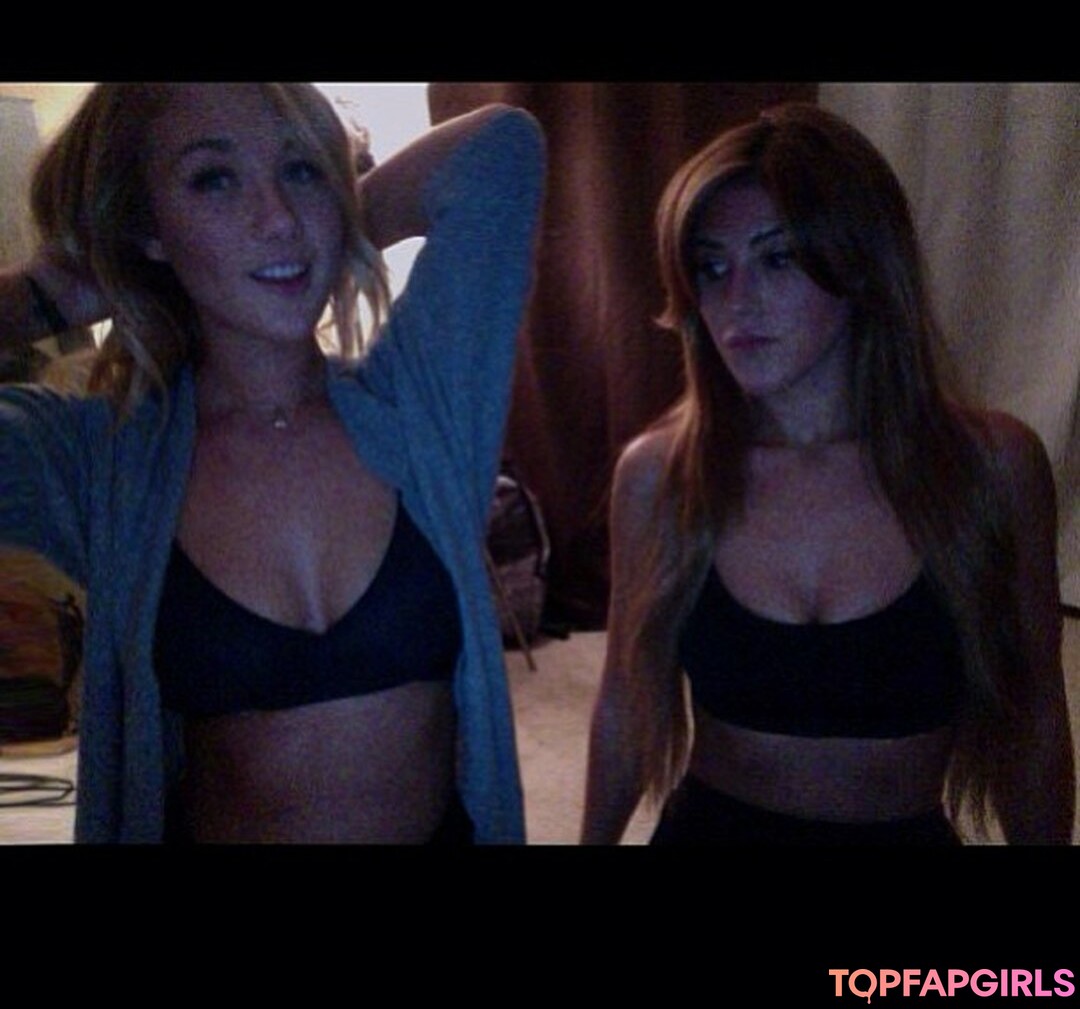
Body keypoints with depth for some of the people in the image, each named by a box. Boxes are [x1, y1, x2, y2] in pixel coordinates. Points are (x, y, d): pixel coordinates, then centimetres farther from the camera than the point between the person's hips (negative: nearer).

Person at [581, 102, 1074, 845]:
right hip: (709, 826, 0)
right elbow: (627, 702, -3)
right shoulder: (657, 473, -15)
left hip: (908, 831, 1)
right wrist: (595, 838, 5)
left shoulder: (992, 463, -15)